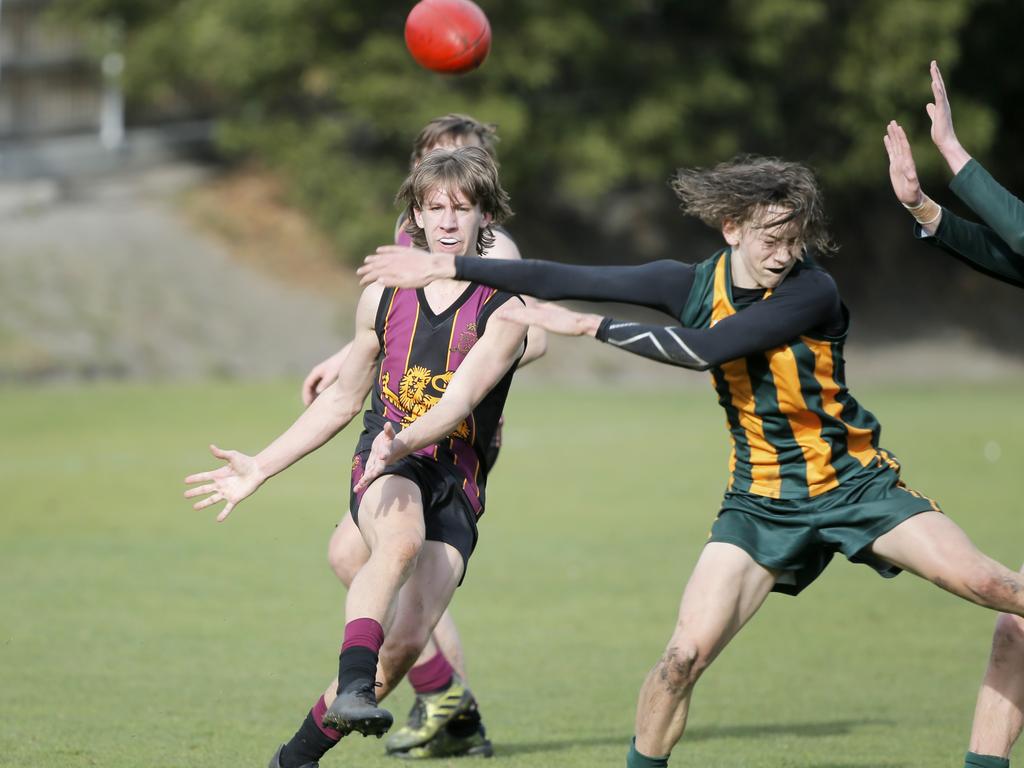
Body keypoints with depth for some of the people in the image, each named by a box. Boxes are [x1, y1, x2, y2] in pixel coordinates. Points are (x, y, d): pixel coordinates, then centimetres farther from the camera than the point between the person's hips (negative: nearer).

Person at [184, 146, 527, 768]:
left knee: (407, 641, -17)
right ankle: (353, 688, -50)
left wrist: (402, 442, -37)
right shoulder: (383, 297, 11)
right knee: (402, 537, -37)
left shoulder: (503, 311, -1)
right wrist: (261, 467, 18)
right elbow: (342, 401, 22)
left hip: (456, 482, -1)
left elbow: (459, 399, -17)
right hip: (385, 467, 1)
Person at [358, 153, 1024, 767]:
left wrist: (588, 326, -23)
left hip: (855, 484, -3)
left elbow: (707, 348, -27)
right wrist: (445, 265, 0)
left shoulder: (813, 293, -19)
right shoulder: (695, 285, -5)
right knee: (685, 655, -11)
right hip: (762, 500, 3)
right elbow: (564, 280, -1)